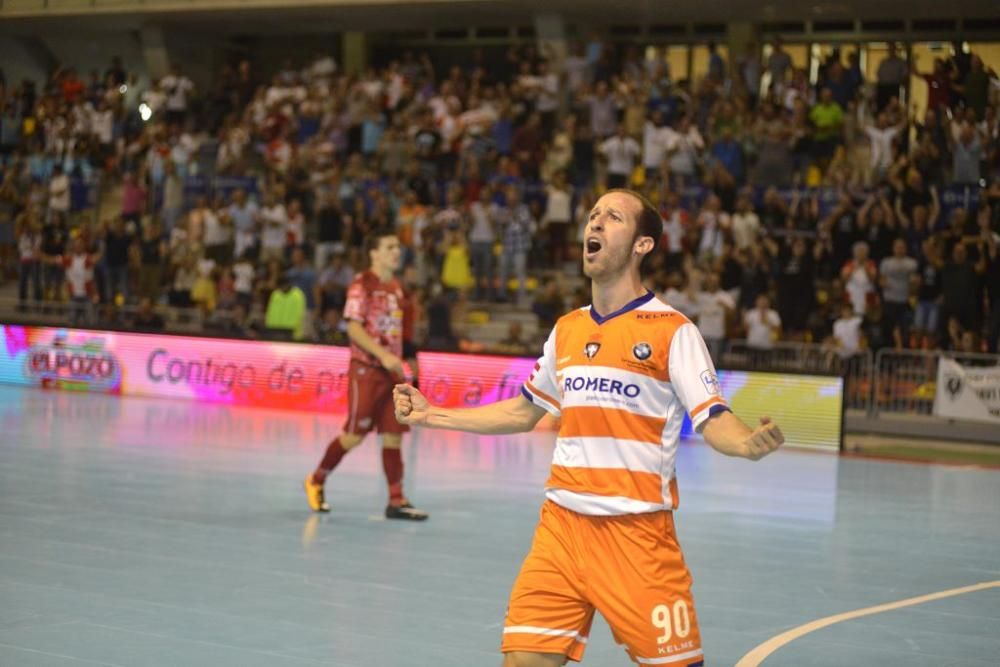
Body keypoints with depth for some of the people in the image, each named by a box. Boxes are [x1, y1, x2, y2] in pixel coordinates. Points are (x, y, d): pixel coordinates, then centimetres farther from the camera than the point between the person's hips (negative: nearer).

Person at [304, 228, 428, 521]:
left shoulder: (396, 287, 14)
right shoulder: (362, 285, -9)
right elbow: (353, 328, -17)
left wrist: (399, 363, 15)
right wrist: (382, 355, -25)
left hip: (391, 370, 7)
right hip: (366, 368, -7)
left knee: (393, 436, 3)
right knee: (354, 435, -4)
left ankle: (397, 501, 4)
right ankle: (316, 481, 15)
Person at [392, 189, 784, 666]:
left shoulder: (672, 331, -5)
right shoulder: (566, 330, 12)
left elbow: (713, 420, -9)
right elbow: (523, 412, 24)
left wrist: (749, 443, -32)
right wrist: (431, 415, 23)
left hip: (637, 532, -4)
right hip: (562, 523, 5)